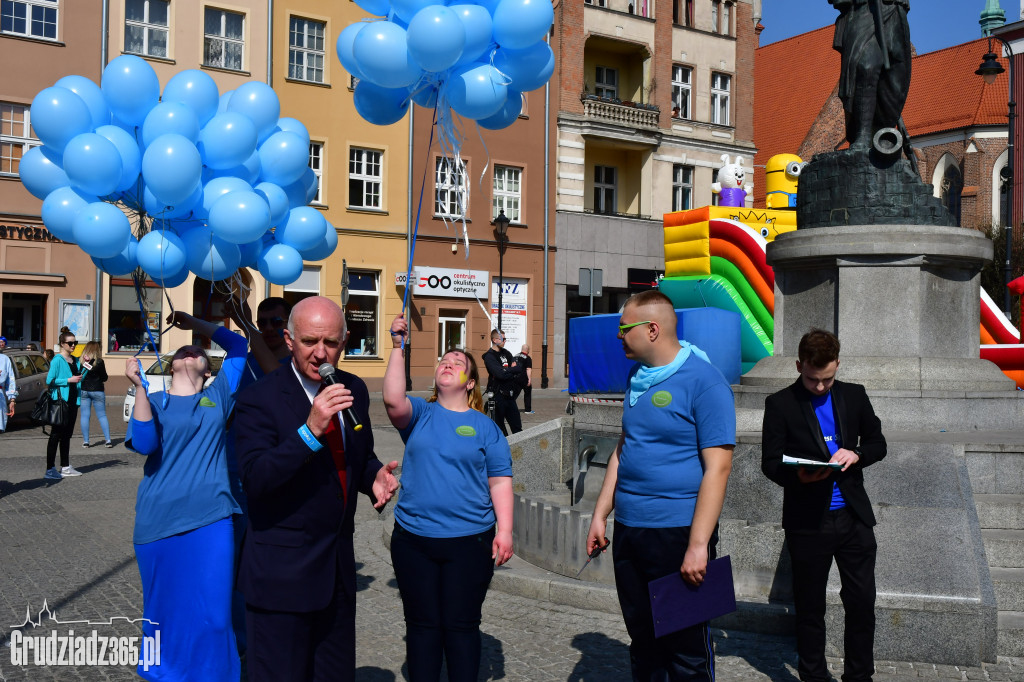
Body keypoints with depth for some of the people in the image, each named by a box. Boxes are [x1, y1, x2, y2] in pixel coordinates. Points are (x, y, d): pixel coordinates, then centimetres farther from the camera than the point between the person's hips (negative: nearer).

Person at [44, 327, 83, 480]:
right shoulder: (57, 360, -9)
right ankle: (50, 469, -5)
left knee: (67, 435, 14)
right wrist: (69, 380, -18)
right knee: (56, 435, -7)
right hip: (60, 401, -8)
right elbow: (50, 380, -14)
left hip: (72, 401, 8)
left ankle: (65, 467, 20)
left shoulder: (75, 360, 14)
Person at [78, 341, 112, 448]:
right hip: (97, 390, -2)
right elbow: (104, 378, -3)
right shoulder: (99, 362, -9)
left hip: (83, 390, 2)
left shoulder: (80, 361, -3)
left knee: (85, 416, 6)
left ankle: (85, 441, 6)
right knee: (102, 416, 6)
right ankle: (108, 440, 4)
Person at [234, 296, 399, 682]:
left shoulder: (354, 390, 5)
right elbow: (254, 479, -25)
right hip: (282, 573, -6)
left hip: (339, 569, 6)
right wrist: (310, 429, -34)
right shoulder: (259, 399, -14)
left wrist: (374, 477, -4)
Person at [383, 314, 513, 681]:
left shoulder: (485, 427, 5)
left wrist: (504, 530, -6)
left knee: (461, 626, 6)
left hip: (469, 540, -1)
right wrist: (398, 348, -18)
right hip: (413, 539, 1)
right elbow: (394, 400, -17)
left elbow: (500, 482, 2)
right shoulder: (420, 415, 6)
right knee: (422, 624, 9)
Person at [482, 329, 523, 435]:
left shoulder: (506, 353, 14)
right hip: (498, 396, -7)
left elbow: (519, 370, 6)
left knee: (517, 427, 9)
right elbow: (500, 374, -22)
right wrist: (513, 369, -6)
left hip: (509, 395, 7)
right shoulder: (490, 356, -9)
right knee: (499, 428, 1)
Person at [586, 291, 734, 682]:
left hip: (677, 532, -7)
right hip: (628, 531, 7)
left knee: (686, 651, 4)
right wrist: (600, 515, 13)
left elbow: (718, 467, -17)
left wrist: (698, 546, -21)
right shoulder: (638, 379, 11)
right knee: (642, 638, 17)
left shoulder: (703, 381, -13)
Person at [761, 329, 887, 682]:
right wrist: (797, 476, -26)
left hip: (853, 516, 3)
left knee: (862, 601, 8)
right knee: (810, 606, 10)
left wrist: (856, 454, -10)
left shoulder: (854, 396, 7)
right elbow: (770, 462, -5)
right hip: (808, 522, -3)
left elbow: (878, 443, 13)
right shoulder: (780, 404, -4)